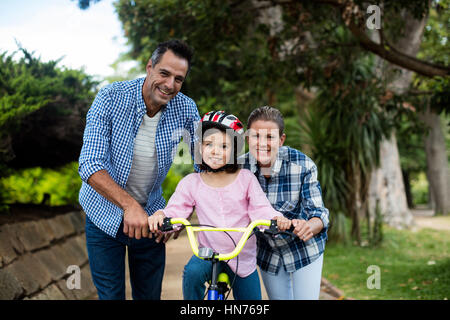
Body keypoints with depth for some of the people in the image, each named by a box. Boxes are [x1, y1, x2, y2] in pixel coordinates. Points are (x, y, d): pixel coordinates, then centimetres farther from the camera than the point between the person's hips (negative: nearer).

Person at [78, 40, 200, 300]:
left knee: (150, 294, 10)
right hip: (106, 214, -2)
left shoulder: (185, 108, -10)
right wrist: (129, 205, -38)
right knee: (110, 295, 2)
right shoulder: (111, 98, -19)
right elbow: (90, 165, -25)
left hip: (151, 217, 3)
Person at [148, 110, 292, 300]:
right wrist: (160, 216, -29)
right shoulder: (191, 183, -2)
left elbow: (261, 209, -8)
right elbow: (175, 211, -6)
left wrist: (277, 219, -30)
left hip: (243, 258, 1)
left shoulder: (246, 178, -5)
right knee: (192, 272, -33)